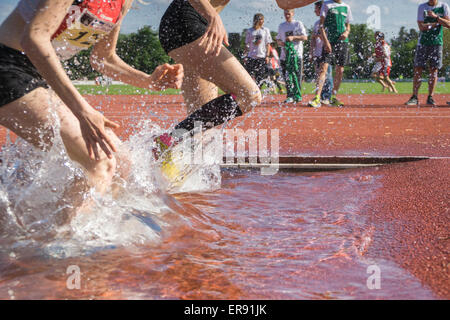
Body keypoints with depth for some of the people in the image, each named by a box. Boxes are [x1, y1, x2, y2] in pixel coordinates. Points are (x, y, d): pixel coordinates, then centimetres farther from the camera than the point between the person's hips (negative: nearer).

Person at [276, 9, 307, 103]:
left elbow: (305, 37, -4)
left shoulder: (298, 24, 5)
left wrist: (293, 37, -18)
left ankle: (297, 95, 0)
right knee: (287, 77, -3)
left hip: (297, 54, -3)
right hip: (284, 55, 3)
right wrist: (280, 42, -4)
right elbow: (278, 39, 21)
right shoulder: (281, 26, 17)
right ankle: (290, 96, 0)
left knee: (297, 76, -6)